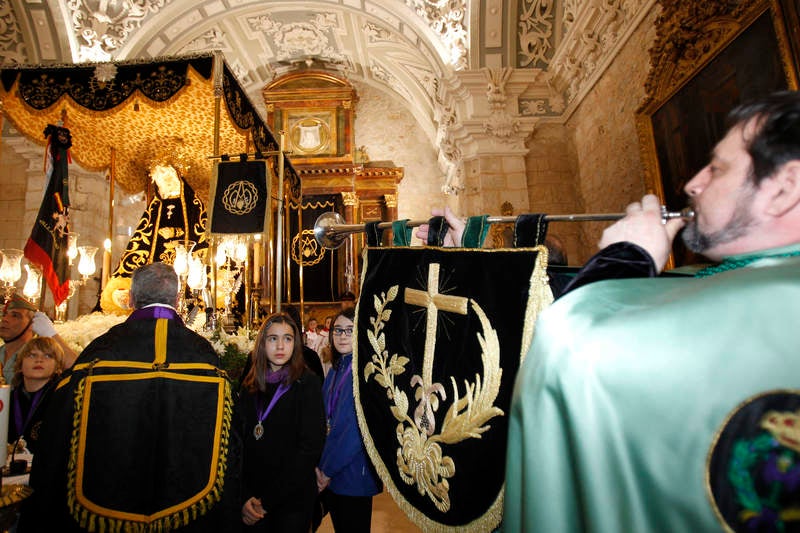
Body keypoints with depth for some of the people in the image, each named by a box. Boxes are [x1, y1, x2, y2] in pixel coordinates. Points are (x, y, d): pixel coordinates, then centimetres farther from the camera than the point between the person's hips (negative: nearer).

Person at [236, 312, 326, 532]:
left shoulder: (308, 383, -10)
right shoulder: (250, 386, 3)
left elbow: (310, 447, -14)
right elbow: (239, 442, 0)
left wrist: (269, 499, -15)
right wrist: (245, 497, -11)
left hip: (293, 499, -3)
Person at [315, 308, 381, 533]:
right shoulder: (335, 371, 6)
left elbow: (358, 429, -21)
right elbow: (326, 422, 10)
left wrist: (328, 469, -14)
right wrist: (320, 466, 2)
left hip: (354, 475, -7)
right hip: (328, 475, 7)